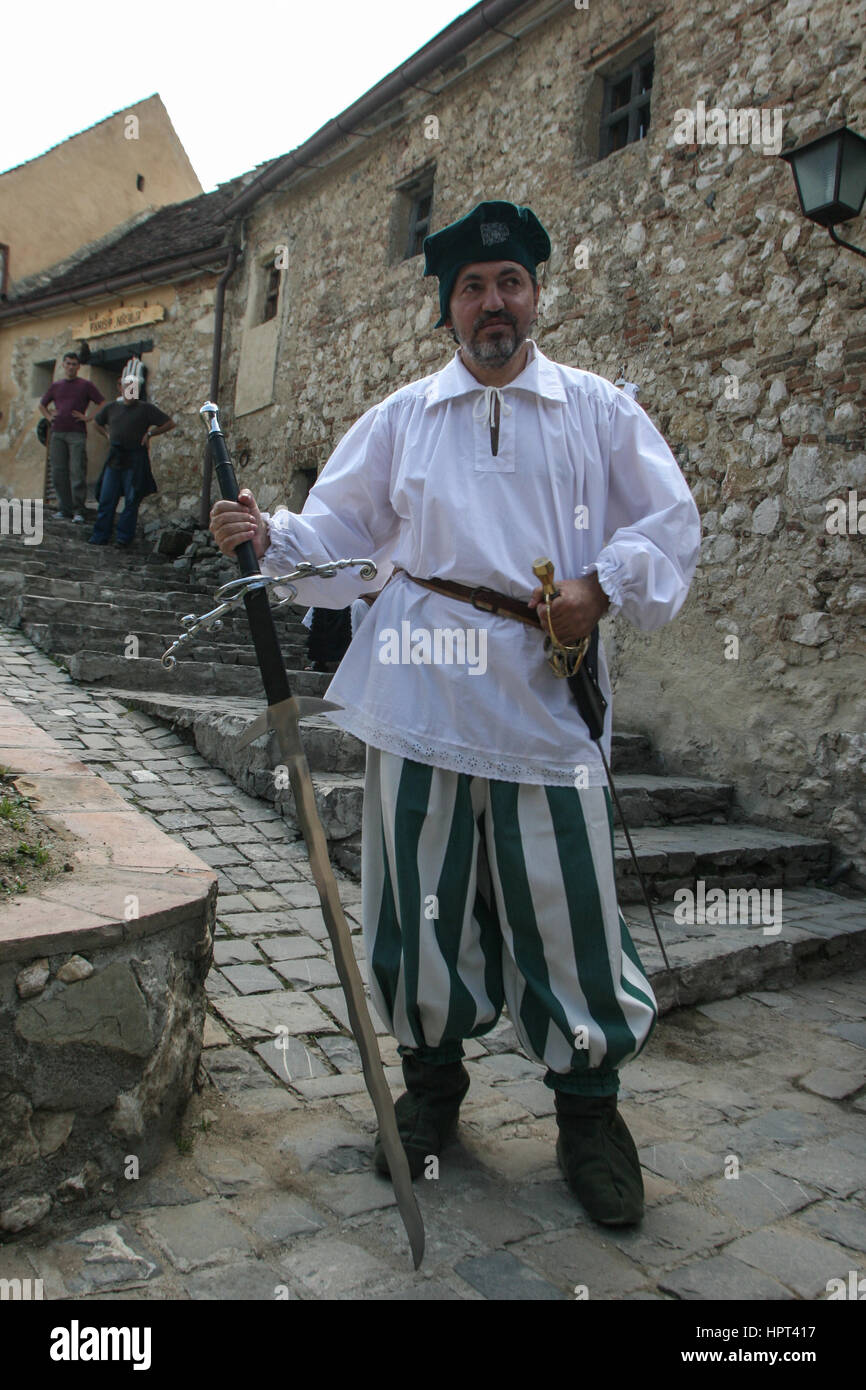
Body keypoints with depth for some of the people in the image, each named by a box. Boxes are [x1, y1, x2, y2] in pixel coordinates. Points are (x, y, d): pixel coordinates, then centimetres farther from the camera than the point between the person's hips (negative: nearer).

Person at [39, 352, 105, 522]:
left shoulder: (85, 385, 6)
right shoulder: (55, 386, 17)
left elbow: (103, 404, 3)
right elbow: (42, 405, 30)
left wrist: (88, 417, -5)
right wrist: (49, 417, 13)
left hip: (77, 433, -4)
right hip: (57, 433, 4)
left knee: (77, 471, -9)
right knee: (58, 471, 2)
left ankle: (79, 510, -7)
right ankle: (64, 509, 8)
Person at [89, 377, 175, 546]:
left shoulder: (146, 408, 2)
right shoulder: (112, 408, 14)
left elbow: (169, 423, 2)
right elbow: (97, 423, 31)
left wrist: (149, 433, -2)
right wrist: (107, 435, 15)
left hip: (135, 458, -3)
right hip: (114, 457, 3)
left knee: (131, 500, -1)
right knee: (107, 499, 1)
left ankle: (124, 537, 6)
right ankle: (100, 536, 6)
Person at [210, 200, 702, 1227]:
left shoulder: (599, 410, 10)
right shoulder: (401, 417, 12)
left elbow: (670, 522, 9)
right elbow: (341, 531, 12)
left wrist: (603, 585, -7)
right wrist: (269, 536, -7)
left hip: (547, 697, -1)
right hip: (421, 691, 2)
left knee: (567, 900, 0)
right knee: (421, 892, 9)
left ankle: (588, 1110, 22)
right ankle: (432, 1081, 31)